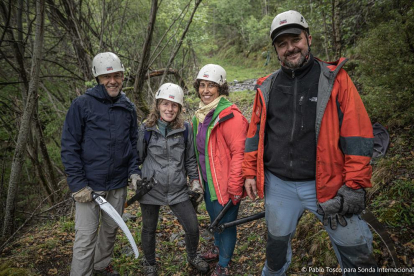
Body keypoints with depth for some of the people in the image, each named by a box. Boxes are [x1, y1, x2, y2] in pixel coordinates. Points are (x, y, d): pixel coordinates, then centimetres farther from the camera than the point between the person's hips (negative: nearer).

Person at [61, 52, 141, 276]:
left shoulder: (128, 108, 4)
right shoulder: (82, 104, -8)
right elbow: (69, 146, -9)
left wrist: (134, 172, -1)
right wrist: (77, 184, -13)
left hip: (118, 184, 5)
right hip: (89, 185, -4)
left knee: (111, 229, 19)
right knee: (86, 236, 1)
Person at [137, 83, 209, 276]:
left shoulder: (185, 129, -4)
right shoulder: (146, 129, -8)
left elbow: (190, 159, 7)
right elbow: (138, 158, 4)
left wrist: (195, 180, 5)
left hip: (178, 190, 1)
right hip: (151, 189, -1)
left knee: (193, 228, 4)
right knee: (149, 230, 15)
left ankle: (192, 257, 37)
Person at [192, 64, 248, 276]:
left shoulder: (230, 115, -20)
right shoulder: (200, 115, 8)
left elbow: (239, 152, -23)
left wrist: (235, 186, -22)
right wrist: (198, 177, 19)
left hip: (225, 184, -8)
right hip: (208, 181, 8)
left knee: (226, 222, 8)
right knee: (214, 218, 26)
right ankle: (218, 248, 51)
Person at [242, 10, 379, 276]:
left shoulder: (335, 79, -4)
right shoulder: (267, 87, 5)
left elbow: (357, 134, -7)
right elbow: (255, 133, 11)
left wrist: (354, 185, -10)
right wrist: (250, 172, 8)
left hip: (326, 184, -2)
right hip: (277, 185, 3)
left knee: (355, 249, 4)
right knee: (277, 241, 20)